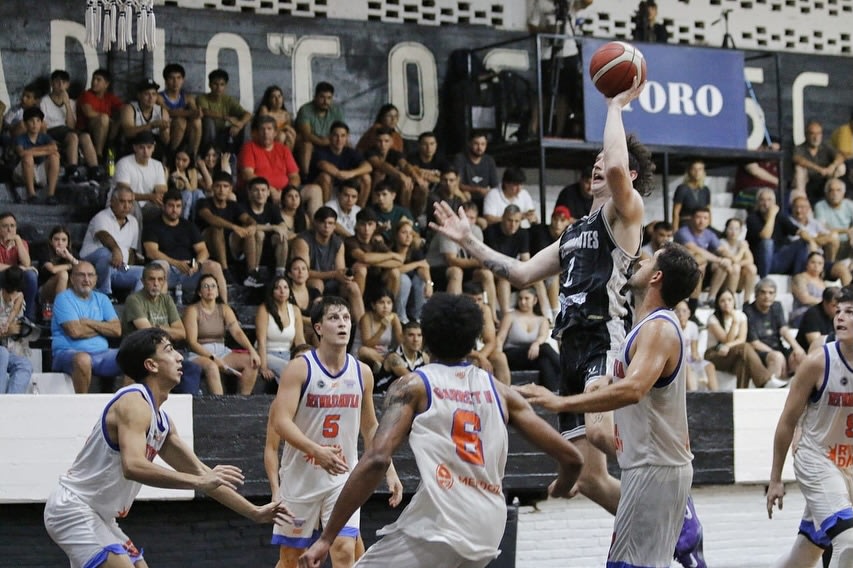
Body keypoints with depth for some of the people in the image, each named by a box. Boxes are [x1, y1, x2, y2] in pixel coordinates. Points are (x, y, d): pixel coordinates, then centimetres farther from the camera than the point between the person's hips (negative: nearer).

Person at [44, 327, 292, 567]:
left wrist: (254, 512, 18)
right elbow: (133, 466, -34)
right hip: (73, 510, -11)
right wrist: (200, 482, -36)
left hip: (96, 516, 11)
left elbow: (199, 472, 20)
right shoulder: (134, 403, -18)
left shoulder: (160, 420, 13)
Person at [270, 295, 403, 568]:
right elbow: (281, 422, -19)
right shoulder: (300, 369, -11)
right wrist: (317, 451, -33)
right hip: (301, 474, -2)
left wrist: (389, 471, 6)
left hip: (343, 476, 2)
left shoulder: (362, 372, 3)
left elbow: (370, 428, 14)